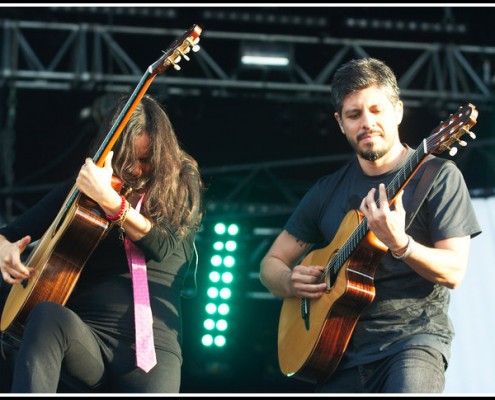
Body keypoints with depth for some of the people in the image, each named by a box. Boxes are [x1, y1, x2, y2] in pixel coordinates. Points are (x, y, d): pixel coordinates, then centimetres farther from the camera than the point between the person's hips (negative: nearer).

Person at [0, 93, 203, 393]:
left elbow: (162, 246, -7)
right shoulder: (83, 185, 17)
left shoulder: (181, 185, 11)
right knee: (48, 316, -37)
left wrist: (109, 200, -20)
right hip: (82, 333, 2)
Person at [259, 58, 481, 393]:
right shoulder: (328, 190, 13)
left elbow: (454, 272, -8)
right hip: (342, 350, 4)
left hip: (413, 336, -4)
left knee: (408, 388, -34)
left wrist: (399, 244, -25)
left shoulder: (437, 176, 0)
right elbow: (272, 263, 19)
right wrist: (291, 282, -4)